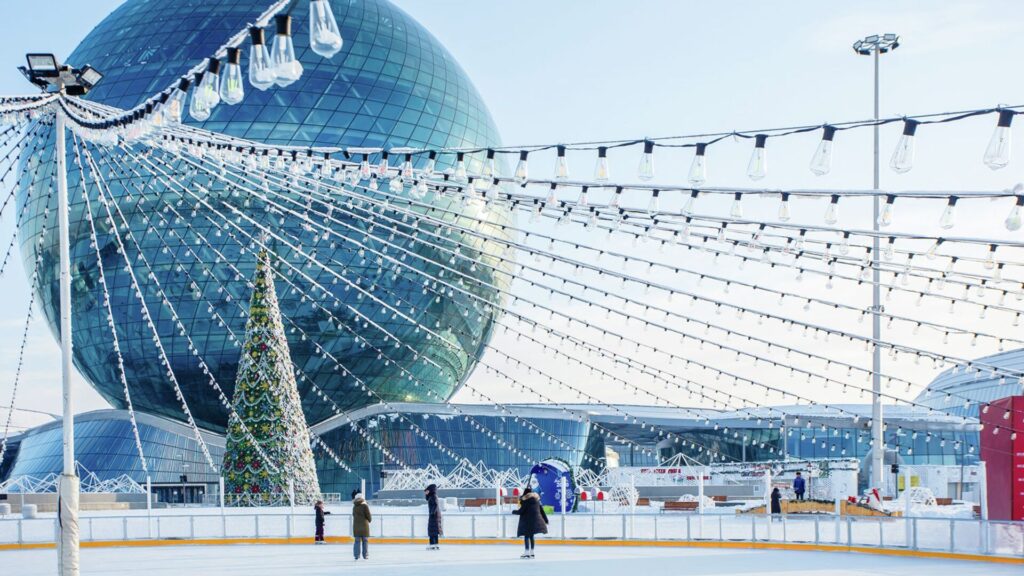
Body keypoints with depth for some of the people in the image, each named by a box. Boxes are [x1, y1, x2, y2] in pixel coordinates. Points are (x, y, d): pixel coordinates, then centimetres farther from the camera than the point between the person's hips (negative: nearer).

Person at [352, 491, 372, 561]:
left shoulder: (354, 507, 5)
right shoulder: (365, 506, -9)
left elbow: (354, 515, 9)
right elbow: (368, 515, -8)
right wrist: (370, 520, 13)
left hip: (356, 526, 3)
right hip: (364, 525, -3)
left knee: (357, 541, 7)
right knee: (365, 541, 5)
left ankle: (356, 555, 2)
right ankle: (365, 555, 5)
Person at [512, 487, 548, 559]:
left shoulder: (525, 501, -10)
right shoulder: (536, 499, 10)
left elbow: (521, 511, -10)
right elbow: (541, 510, 13)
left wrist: (514, 511, 10)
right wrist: (545, 520, 19)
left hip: (527, 521, -7)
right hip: (536, 520, 7)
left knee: (526, 536, -3)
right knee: (531, 536, 14)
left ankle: (527, 552, -10)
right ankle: (531, 552, 17)